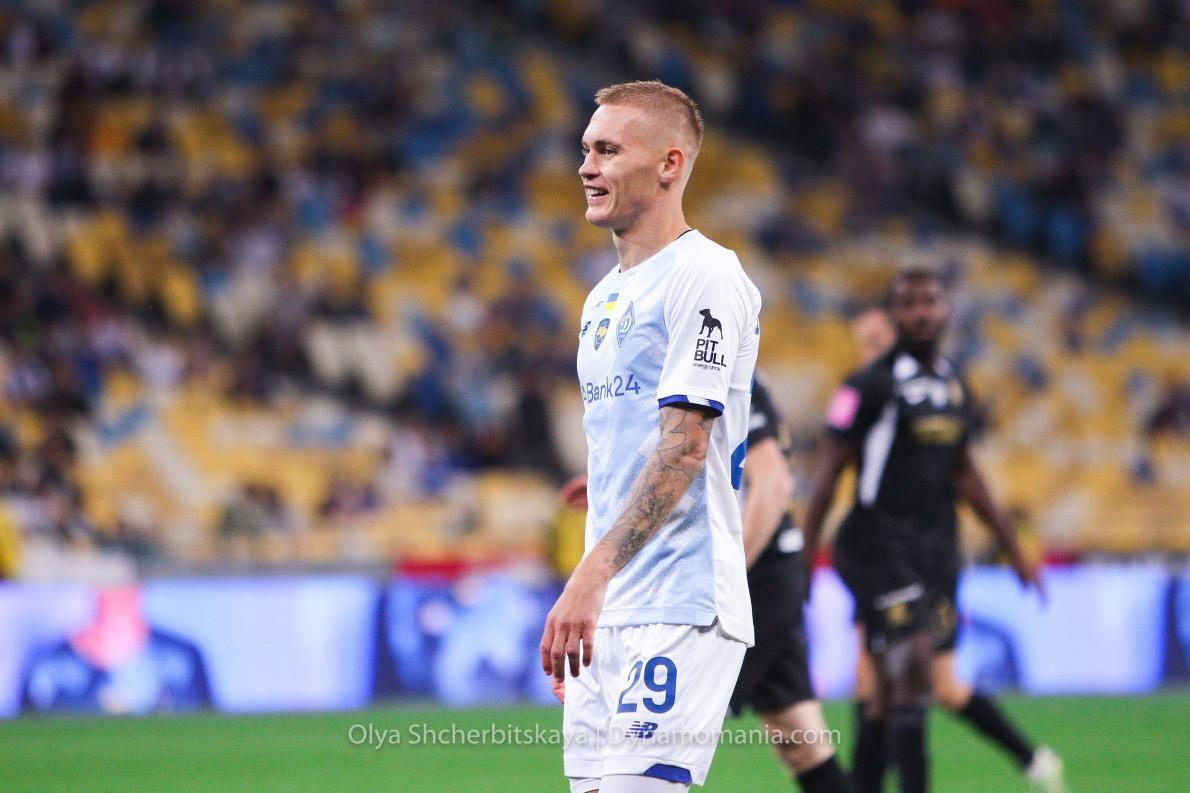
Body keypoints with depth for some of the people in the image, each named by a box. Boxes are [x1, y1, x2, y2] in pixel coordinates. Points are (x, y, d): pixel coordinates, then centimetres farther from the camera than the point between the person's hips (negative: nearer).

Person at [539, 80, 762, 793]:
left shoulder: (704, 275, -9)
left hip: (680, 610, -9)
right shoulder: (605, 298, 20)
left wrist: (592, 574, -28)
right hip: (607, 612, 9)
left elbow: (683, 448, -19)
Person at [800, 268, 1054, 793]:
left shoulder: (954, 386, 12)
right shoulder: (872, 386, -10)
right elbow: (830, 469, -8)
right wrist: (803, 557, -10)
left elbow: (964, 473, 22)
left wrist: (1011, 547, 23)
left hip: (936, 547, 7)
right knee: (912, 669, -16)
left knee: (892, 687, 8)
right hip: (880, 547, -6)